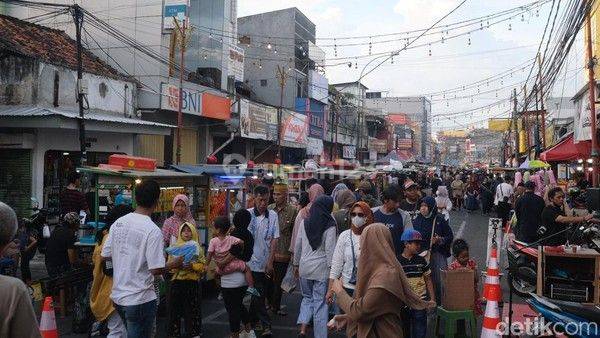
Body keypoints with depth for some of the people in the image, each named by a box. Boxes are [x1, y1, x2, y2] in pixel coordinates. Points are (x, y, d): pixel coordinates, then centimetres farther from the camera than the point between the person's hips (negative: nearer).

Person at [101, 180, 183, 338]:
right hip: (140, 299, -7)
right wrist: (174, 264, -2)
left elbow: (104, 256, 7)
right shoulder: (153, 230, -19)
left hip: (118, 295, 7)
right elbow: (156, 269, -21)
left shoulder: (118, 223, 0)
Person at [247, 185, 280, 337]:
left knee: (258, 294, 12)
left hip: (265, 263, 2)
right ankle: (266, 325, 11)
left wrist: (270, 262, -5)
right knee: (259, 294, 0)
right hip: (251, 261, -2)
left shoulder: (273, 216, 0)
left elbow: (274, 239, 0)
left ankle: (252, 320, 29)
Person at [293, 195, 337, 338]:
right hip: (321, 268, -3)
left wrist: (296, 264, 17)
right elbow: (330, 249, -11)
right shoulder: (330, 226, -8)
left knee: (307, 298, 19)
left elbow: (297, 245, 7)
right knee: (320, 302, 7)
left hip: (304, 267, 3)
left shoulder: (304, 223, 2)